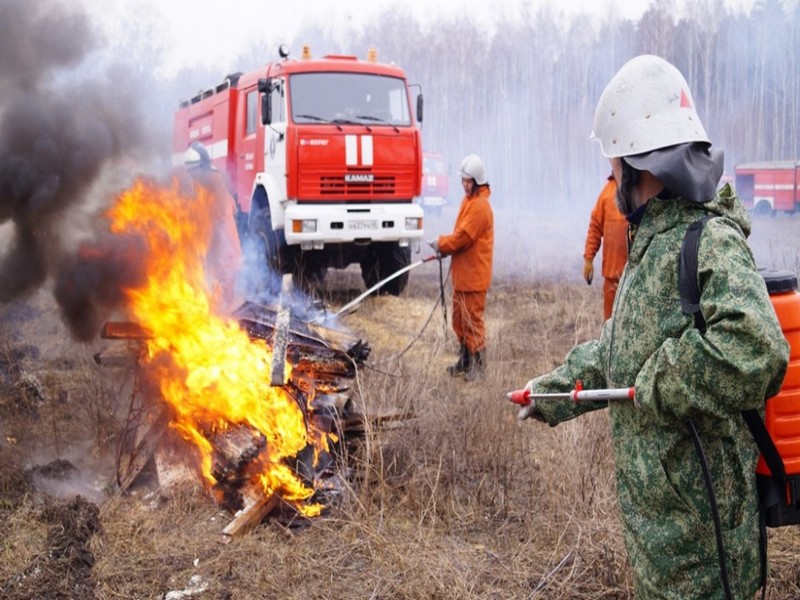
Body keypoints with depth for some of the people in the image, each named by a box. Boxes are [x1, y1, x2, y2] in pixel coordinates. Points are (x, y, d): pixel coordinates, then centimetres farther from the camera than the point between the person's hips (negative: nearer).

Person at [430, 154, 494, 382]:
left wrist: (441, 244, -7)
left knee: (472, 321, -3)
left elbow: (462, 237, -21)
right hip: (462, 273, 10)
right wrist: (445, 245, 1)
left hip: (473, 276, -10)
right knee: (459, 320, 17)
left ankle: (478, 365, 6)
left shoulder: (480, 206, -19)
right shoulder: (469, 200, 12)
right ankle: (465, 361, 29)